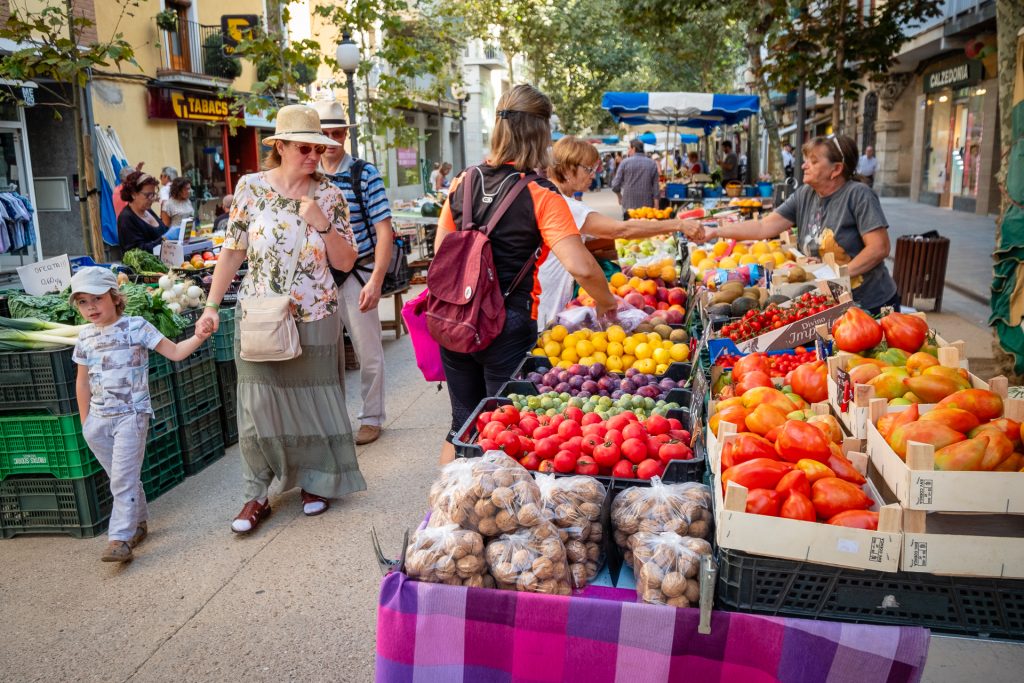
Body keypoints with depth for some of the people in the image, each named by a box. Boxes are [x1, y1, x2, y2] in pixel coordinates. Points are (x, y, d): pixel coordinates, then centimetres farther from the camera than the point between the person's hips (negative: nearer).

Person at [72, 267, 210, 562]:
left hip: (130, 415, -5)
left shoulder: (136, 326, -6)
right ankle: (138, 523, 28)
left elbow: (175, 352, -7)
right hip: (99, 419, 5)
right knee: (119, 477, 13)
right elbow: (83, 382, 12)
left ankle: (121, 537, -5)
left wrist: (198, 338, -25)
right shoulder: (85, 337, 7)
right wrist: (85, 422, 11)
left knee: (123, 479, -8)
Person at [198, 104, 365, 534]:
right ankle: (257, 495, 13)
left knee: (313, 400, 7)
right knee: (259, 405, 1)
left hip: (315, 318, 1)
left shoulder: (329, 195, 0)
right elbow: (232, 251, 3)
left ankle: (315, 482, 26)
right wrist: (211, 305, -1)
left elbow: (345, 262, -1)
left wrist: (321, 223, -15)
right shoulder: (251, 187, -1)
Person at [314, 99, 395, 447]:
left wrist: (376, 281, -18)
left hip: (357, 274, -4)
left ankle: (371, 418, 20)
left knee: (368, 352, 4)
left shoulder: (365, 174, -6)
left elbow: (384, 231, -10)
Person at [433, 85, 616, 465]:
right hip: (508, 327, -5)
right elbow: (580, 267, -21)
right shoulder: (541, 196, -13)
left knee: (463, 424, 19)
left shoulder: (463, 183, 3)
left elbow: (441, 252, 9)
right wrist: (607, 302, -3)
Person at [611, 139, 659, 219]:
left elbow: (615, 185, -3)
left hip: (629, 206, -2)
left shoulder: (625, 162, -3)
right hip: (647, 205, 2)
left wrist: (620, 196, 17)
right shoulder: (652, 164, 4)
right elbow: (656, 188, 2)